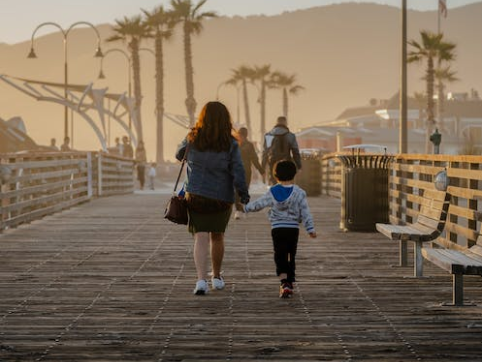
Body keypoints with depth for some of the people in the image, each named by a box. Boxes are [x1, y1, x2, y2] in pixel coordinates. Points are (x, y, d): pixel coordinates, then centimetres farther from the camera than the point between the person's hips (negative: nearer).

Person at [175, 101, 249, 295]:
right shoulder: (230, 144, -9)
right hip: (222, 197, 0)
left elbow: (179, 155, 15)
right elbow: (238, 172, -12)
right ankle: (216, 277, 33)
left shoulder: (192, 139, -4)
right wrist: (244, 195, -2)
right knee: (217, 236, 19)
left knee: (201, 238, -4)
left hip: (195, 195, 0)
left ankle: (201, 280, -21)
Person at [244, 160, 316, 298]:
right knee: (291, 258, 13)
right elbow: (305, 213, -3)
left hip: (277, 229, -1)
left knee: (280, 257, -1)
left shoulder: (272, 193, -2)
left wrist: (246, 207, 24)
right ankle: (289, 284, 18)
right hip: (293, 229, 1)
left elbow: (258, 204, 7)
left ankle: (284, 283, -20)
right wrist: (310, 229, 1)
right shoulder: (299, 193, -2)